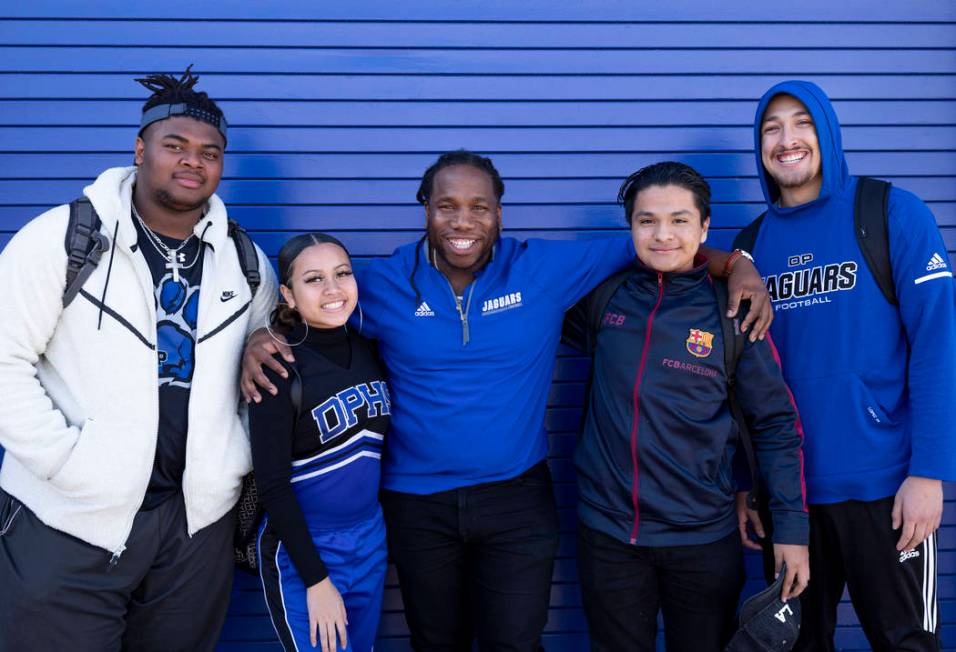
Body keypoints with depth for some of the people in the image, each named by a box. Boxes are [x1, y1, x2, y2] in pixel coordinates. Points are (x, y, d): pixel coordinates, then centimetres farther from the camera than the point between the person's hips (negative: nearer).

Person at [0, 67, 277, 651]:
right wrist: (69, 462, -15)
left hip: (199, 520, 4)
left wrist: (238, 461, 8)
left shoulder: (245, 261, 7)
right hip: (69, 522, -3)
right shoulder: (60, 238, -6)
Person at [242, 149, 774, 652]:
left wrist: (737, 265, -10)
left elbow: (643, 246, 1)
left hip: (517, 498, -1)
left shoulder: (546, 268, -6)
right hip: (417, 504, 2)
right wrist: (262, 340, -11)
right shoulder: (384, 284, -4)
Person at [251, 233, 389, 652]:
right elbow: (272, 485, -16)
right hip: (303, 549, -6)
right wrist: (316, 579, -16)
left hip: (370, 542, 6)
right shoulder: (281, 368, -16)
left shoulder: (369, 351, 1)